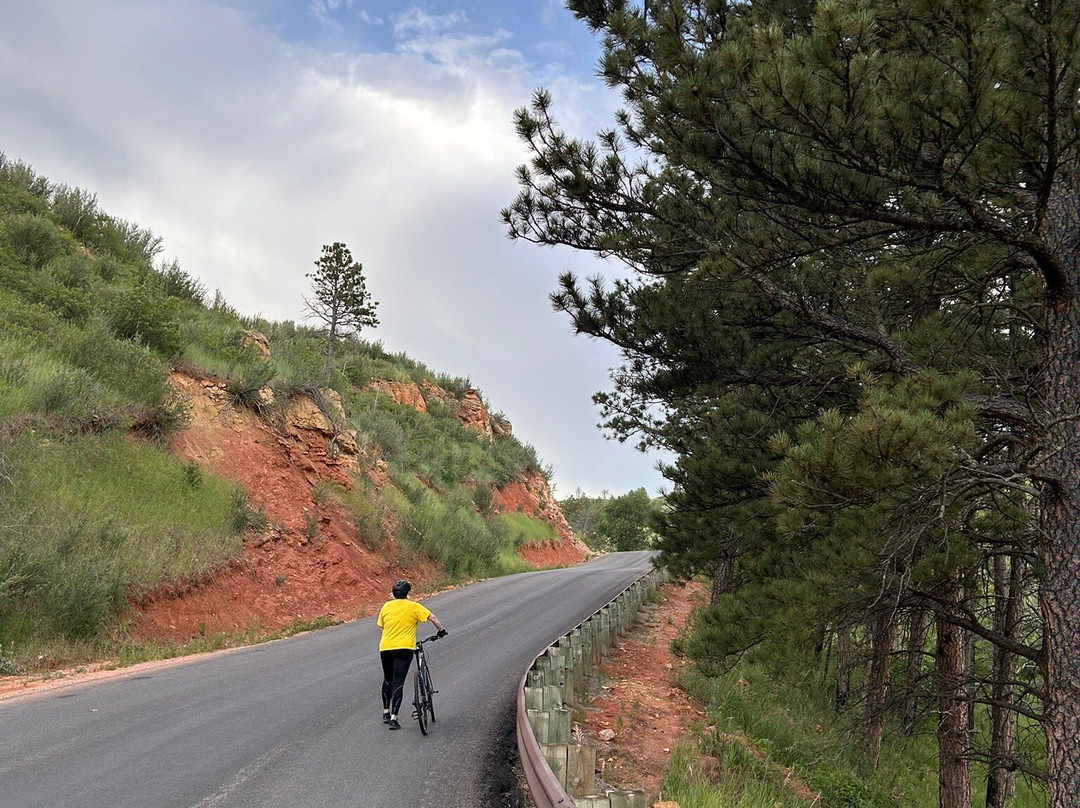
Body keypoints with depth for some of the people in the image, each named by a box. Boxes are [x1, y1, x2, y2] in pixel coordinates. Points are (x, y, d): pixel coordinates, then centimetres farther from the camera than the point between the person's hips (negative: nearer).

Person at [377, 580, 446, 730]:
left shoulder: (386, 606, 7)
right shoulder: (413, 606, 0)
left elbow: (380, 626, 14)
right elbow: (432, 618, -3)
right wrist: (441, 631, 12)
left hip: (385, 648, 3)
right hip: (404, 648, -3)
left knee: (387, 680, 22)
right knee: (398, 682, -4)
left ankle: (386, 712, 30)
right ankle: (393, 718, -10)